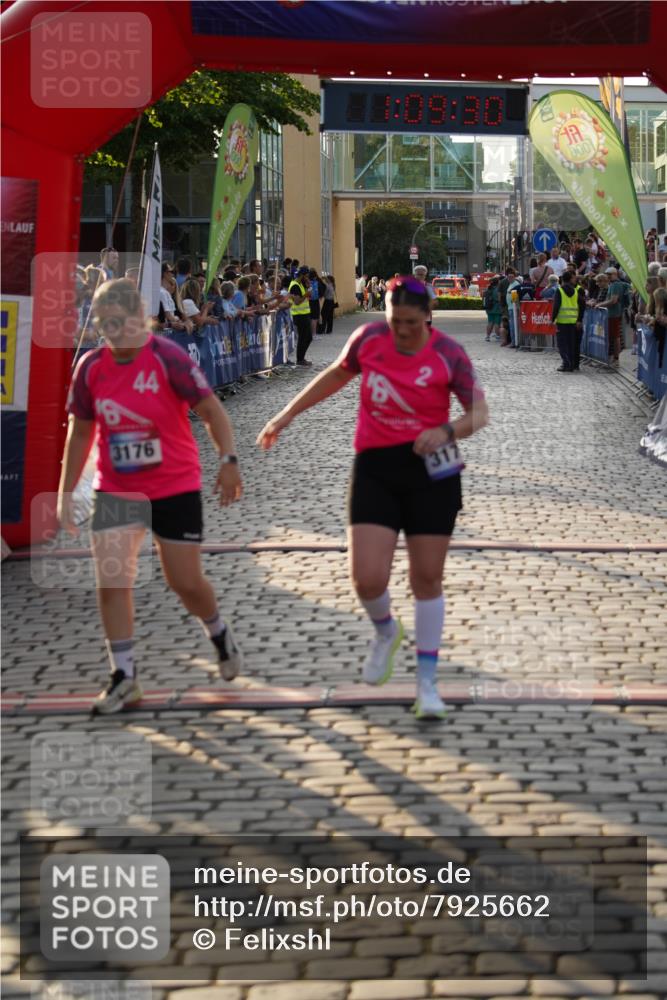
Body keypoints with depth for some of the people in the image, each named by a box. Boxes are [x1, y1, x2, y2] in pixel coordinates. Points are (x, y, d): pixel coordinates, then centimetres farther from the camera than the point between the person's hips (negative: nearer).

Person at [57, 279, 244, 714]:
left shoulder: (167, 358, -15)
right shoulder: (91, 367, -3)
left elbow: (211, 409, -13)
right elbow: (80, 432, 8)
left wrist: (228, 459, -26)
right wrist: (66, 493, 8)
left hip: (176, 487, -3)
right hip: (115, 491, 3)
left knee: (186, 582, 4)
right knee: (111, 581, -8)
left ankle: (220, 633, 37)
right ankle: (124, 676, 4)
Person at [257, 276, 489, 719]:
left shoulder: (449, 354, -7)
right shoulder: (368, 337, 0)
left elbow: (480, 413, -8)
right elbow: (338, 374, 19)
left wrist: (447, 431, -29)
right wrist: (288, 414, 20)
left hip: (431, 470, -1)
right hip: (375, 469, 1)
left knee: (427, 578, 3)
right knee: (368, 580, -12)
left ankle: (427, 682, 17)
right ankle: (385, 630, 25)